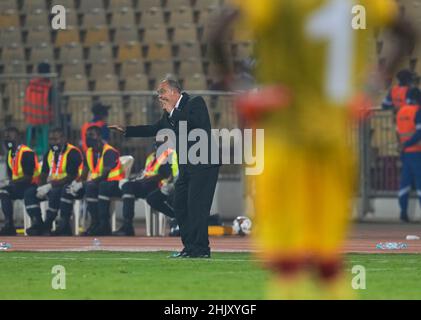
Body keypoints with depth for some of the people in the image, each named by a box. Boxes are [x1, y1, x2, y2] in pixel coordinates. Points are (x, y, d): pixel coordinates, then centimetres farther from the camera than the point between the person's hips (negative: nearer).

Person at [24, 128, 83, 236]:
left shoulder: (73, 153, -14)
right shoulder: (49, 154, 12)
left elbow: (71, 177, -21)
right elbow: (44, 174, 15)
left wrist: (50, 186, -23)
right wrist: (42, 187, -9)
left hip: (68, 186, -8)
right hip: (52, 186, 8)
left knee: (54, 193, -38)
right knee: (29, 193, -9)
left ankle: (47, 226, -26)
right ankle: (37, 224, -16)